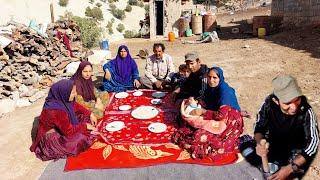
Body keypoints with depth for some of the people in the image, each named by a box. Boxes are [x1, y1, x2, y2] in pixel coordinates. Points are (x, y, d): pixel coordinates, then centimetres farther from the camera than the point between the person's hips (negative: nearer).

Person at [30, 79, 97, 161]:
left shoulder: (61, 99, -12)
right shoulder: (56, 111, -35)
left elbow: (76, 107, 7)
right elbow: (68, 131, -27)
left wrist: (90, 114, 1)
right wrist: (85, 126, -15)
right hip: (51, 138, -9)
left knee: (84, 116, 4)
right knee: (80, 138, -27)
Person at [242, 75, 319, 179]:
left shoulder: (306, 111, -28)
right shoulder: (269, 102, -21)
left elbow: (313, 143, -26)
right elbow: (259, 127, -10)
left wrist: (290, 168, -35)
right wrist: (260, 143, -34)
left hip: (296, 150, -2)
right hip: (273, 144, 2)